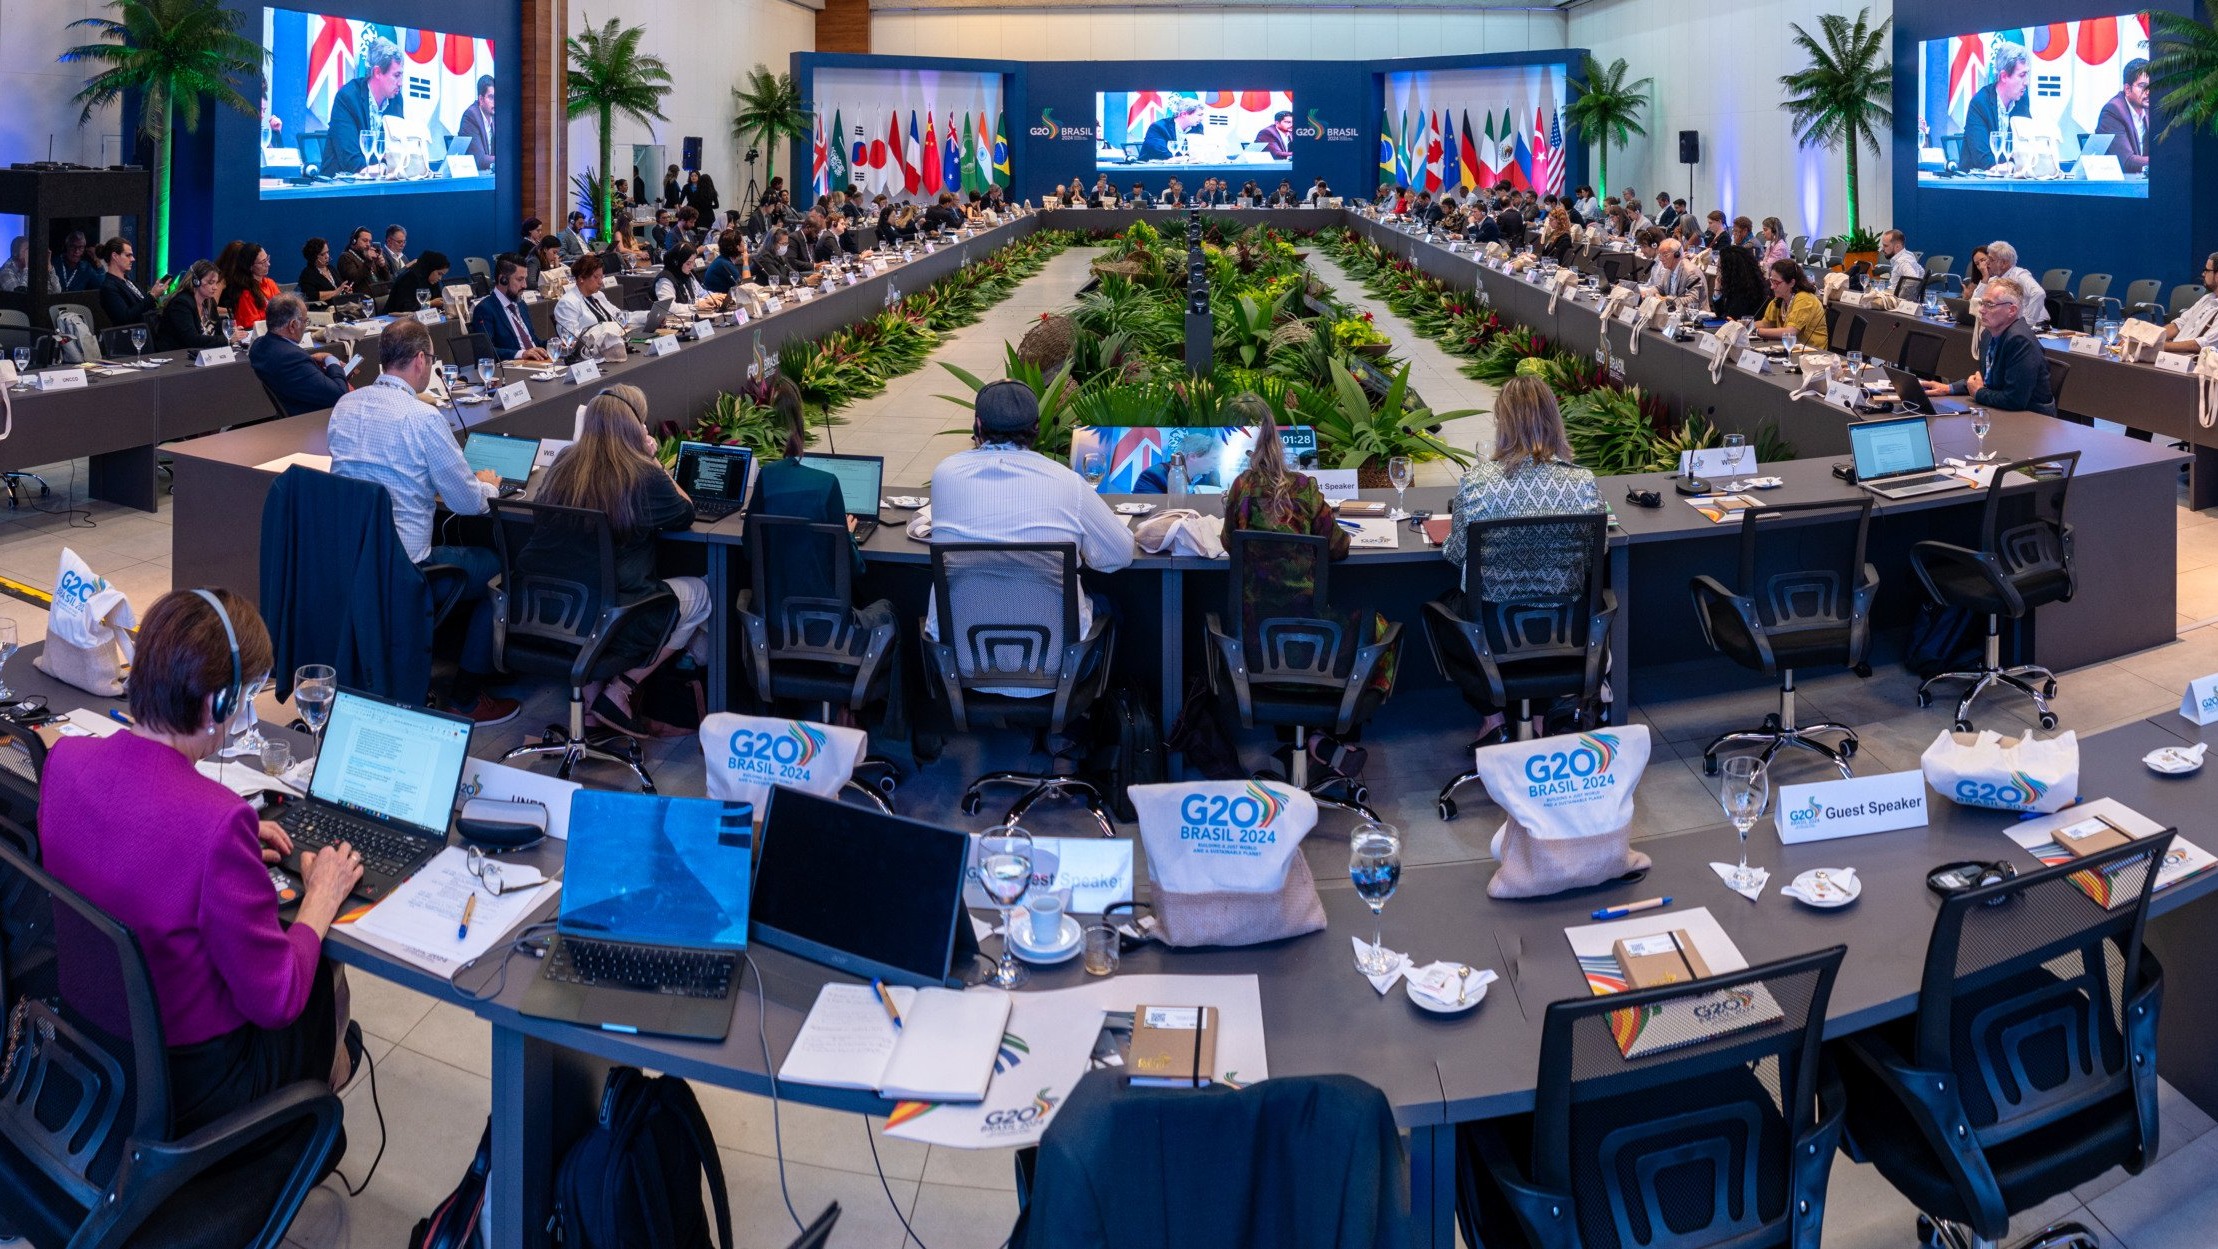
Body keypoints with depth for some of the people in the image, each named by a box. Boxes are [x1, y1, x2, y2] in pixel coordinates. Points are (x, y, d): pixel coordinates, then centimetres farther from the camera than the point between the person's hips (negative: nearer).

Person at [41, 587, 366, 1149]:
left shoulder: (65, 759, -14)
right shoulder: (217, 819, -36)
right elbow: (275, 1001, -24)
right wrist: (320, 900, -9)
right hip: (187, 1084, -6)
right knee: (327, 976, 24)